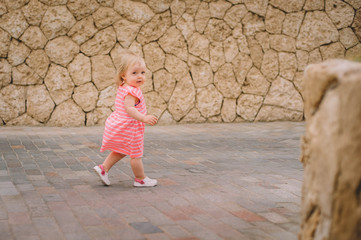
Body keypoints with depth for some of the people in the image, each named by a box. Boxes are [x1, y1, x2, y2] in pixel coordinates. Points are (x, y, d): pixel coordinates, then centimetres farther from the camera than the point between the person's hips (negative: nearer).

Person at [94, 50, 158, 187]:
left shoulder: (123, 88, 8)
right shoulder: (131, 91, -24)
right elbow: (129, 108, -35)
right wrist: (144, 118, -44)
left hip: (119, 125, 10)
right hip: (129, 129, -10)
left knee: (121, 151, 26)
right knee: (136, 154, 5)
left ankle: (103, 168, 22)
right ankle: (140, 179, 17)